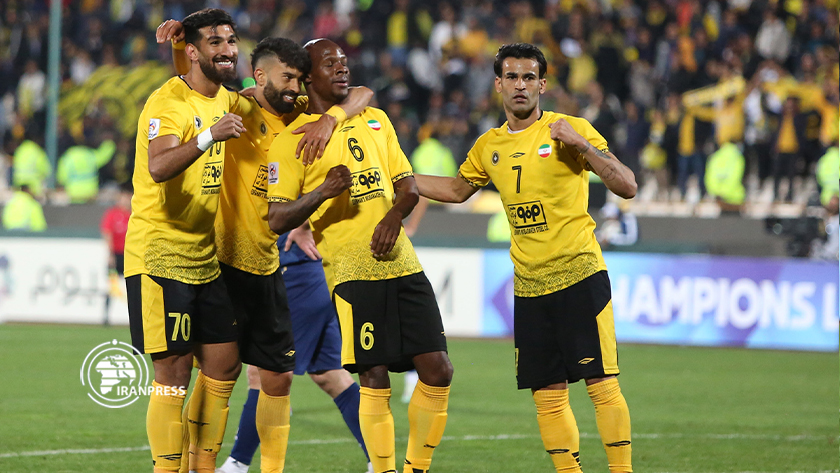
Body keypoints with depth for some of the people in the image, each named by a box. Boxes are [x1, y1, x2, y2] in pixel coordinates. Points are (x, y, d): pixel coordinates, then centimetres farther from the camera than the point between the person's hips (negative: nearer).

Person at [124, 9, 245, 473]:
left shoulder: (226, 101, 11)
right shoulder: (167, 102, -14)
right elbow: (158, 168, -31)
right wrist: (209, 136, -44)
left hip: (204, 257, 8)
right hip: (159, 256, -8)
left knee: (223, 365, 8)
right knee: (174, 371, -9)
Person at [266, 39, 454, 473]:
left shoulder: (375, 121, 19)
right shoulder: (292, 139, 1)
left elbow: (408, 186, 19)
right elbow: (277, 220, -3)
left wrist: (394, 215, -3)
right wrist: (321, 193, -20)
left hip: (402, 263, 5)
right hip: (351, 270, -5)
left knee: (437, 371, 0)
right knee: (374, 380, -10)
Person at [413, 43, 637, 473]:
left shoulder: (570, 130, -4)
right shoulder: (489, 146, 12)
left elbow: (627, 186, -10)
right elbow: (457, 188, 31)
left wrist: (581, 145, -22)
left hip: (580, 277, -5)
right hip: (528, 288, 5)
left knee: (602, 384, -10)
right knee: (547, 394, 3)